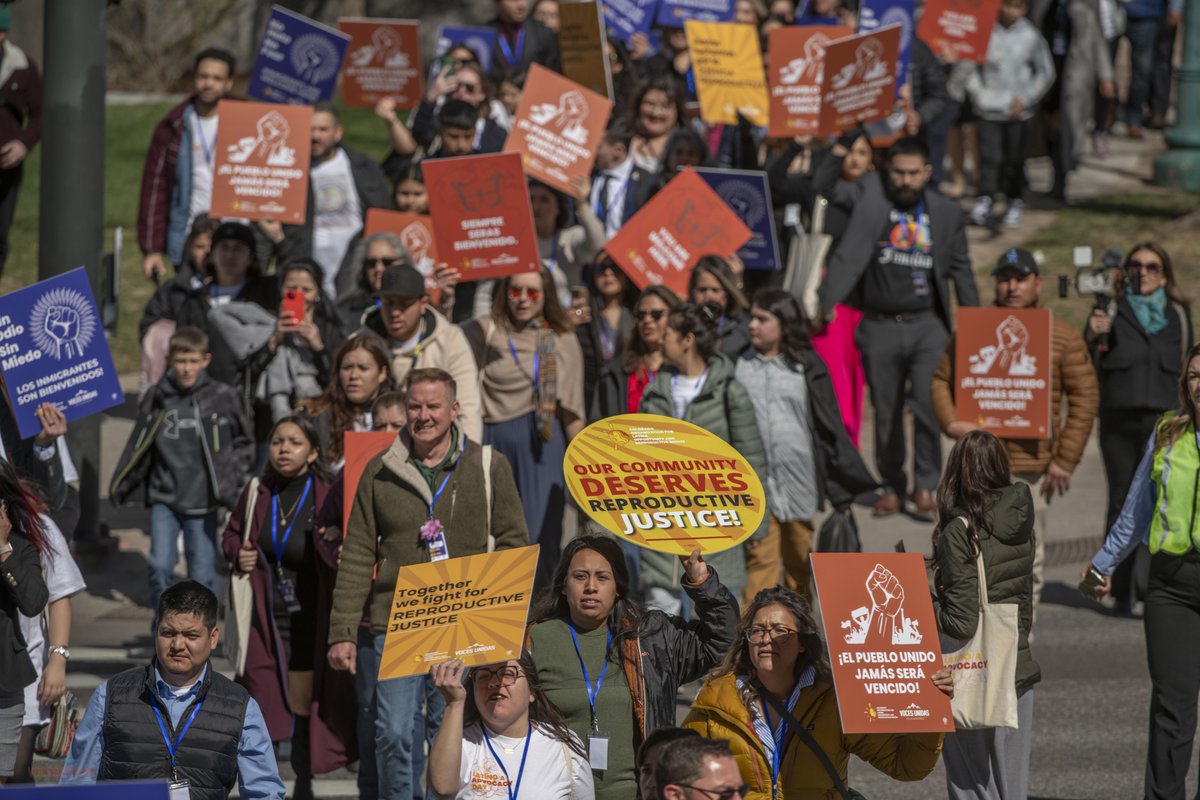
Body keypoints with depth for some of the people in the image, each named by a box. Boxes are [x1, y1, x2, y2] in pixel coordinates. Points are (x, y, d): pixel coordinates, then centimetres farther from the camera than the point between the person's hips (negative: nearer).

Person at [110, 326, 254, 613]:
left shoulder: (222, 398, -3)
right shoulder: (157, 399, 0)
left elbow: (243, 442, 10)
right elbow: (138, 447, 6)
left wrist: (230, 476, -2)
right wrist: (120, 487, 2)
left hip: (202, 501, -1)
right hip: (164, 499, 1)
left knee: (202, 575, 4)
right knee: (160, 565, -10)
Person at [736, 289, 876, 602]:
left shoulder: (807, 368, 4)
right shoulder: (738, 366, 5)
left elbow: (830, 427, 6)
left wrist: (844, 486, 5)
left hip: (798, 479, 1)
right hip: (753, 481, -1)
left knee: (799, 561, 8)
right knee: (759, 558, -7)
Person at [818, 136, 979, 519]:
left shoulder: (947, 213, 5)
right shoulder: (872, 197, -2)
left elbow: (961, 272, 13)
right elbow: (847, 256, -7)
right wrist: (824, 301, -17)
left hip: (927, 326, 0)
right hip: (880, 326, 0)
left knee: (928, 404, -14)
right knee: (886, 412, 6)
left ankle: (926, 485, 1)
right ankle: (892, 485, 22)